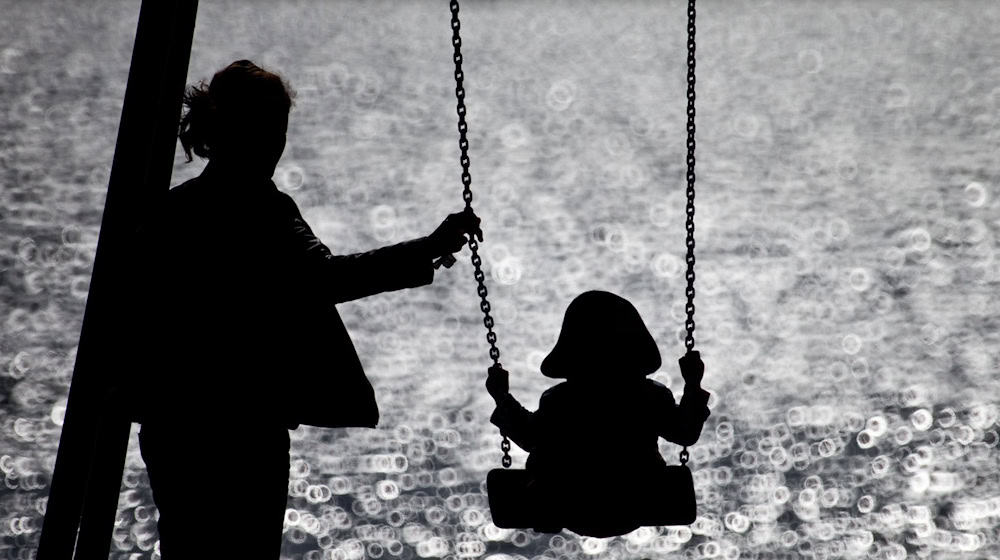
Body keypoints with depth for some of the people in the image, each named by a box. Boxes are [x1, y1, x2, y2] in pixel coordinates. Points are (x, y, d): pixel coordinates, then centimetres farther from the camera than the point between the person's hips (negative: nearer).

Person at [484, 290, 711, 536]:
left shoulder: (557, 401, -26)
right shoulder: (654, 397, -22)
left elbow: (527, 437, -8)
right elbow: (687, 433, -5)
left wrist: (502, 397, 3)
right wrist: (693, 385, 3)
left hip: (574, 516, -1)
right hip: (632, 516, 2)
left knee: (538, 459, 26)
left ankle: (547, 523, 47)